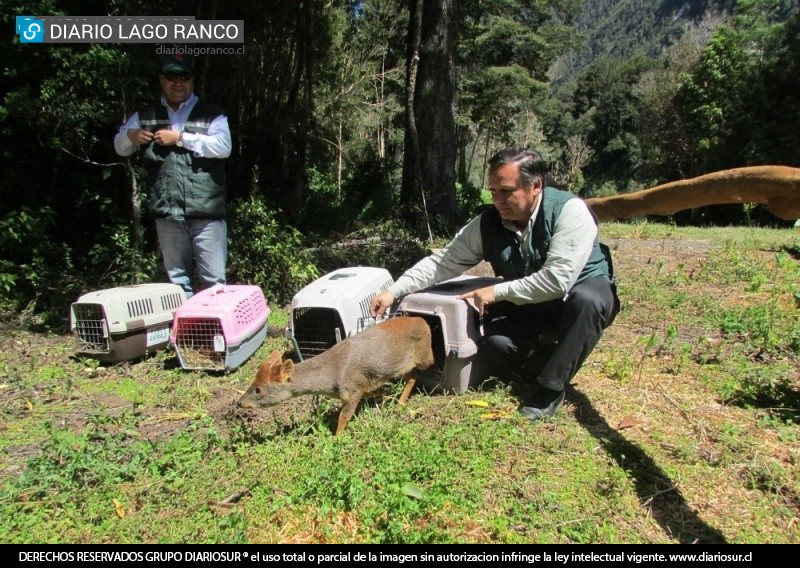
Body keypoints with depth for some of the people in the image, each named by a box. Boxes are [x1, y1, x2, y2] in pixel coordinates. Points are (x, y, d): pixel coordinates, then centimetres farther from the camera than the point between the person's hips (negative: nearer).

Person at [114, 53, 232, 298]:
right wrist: (130, 136, 1)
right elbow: (120, 147, 23)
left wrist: (180, 137, -11)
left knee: (214, 279, -2)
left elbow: (223, 146, -9)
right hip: (167, 213, 3)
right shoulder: (145, 116, 18)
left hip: (206, 212, -3)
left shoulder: (211, 114, 7)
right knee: (177, 279, 10)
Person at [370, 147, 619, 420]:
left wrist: (497, 291, -28)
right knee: (495, 344, -24)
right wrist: (393, 292, -21)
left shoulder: (570, 210, -27)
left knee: (587, 300, -38)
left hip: (584, 294, -3)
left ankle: (551, 389, -19)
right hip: (526, 305, 4)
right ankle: (561, 365, 7)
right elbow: (443, 262, -11)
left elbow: (557, 279, -34)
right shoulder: (487, 224, -13)